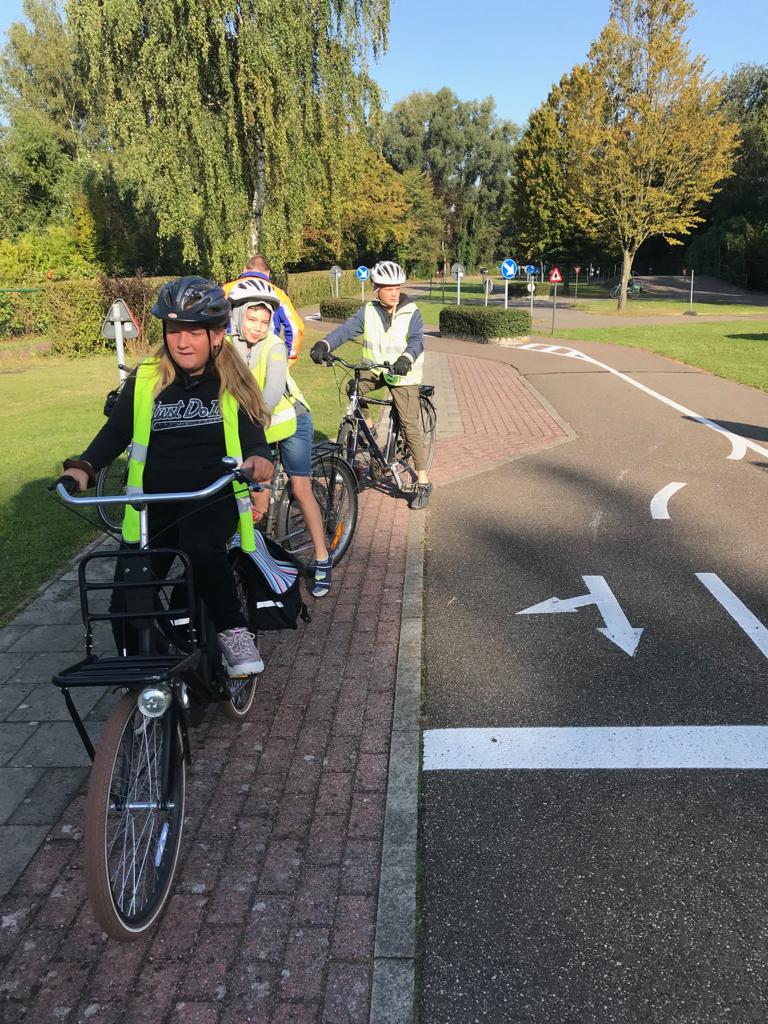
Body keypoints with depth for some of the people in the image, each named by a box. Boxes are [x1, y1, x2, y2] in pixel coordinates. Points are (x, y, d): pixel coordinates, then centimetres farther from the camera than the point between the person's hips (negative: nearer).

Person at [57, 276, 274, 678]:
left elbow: (252, 433, -4)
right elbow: (115, 432, 6)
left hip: (212, 498, -2)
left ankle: (233, 630, -16)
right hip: (153, 503, 2)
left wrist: (259, 458, -28)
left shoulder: (232, 383, 3)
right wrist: (84, 466, -12)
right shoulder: (144, 380, 5)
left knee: (201, 547, -36)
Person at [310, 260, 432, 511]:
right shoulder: (368, 311, 0)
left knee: (410, 427, -7)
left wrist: (406, 359, -45)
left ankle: (423, 483, 2)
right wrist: (324, 344, -31)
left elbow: (417, 340, -23)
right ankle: (367, 429, 0)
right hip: (376, 369, 4)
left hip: (404, 375, -3)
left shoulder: (411, 312, -8)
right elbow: (346, 329, -12)